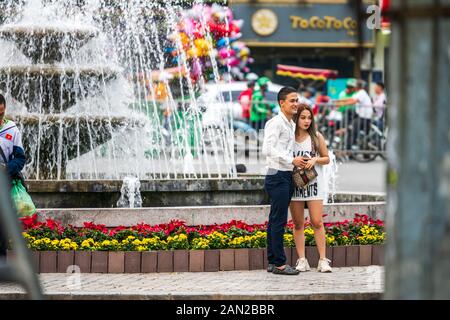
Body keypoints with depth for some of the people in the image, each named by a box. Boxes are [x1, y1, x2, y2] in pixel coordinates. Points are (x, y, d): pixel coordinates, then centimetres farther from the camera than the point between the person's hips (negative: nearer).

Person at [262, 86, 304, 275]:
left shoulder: (291, 125, 18)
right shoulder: (276, 123, -11)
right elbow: (268, 149, -20)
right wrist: (292, 160, -18)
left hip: (287, 176, 10)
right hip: (278, 176, -10)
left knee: (275, 220, 12)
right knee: (279, 221, -8)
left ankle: (272, 262, 16)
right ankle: (279, 264, -6)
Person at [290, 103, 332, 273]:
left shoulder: (317, 137, 4)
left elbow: (326, 158, 10)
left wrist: (315, 160, -9)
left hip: (314, 183, -1)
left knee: (317, 222, -6)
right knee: (298, 224, 4)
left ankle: (323, 260, -3)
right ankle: (302, 260, 8)